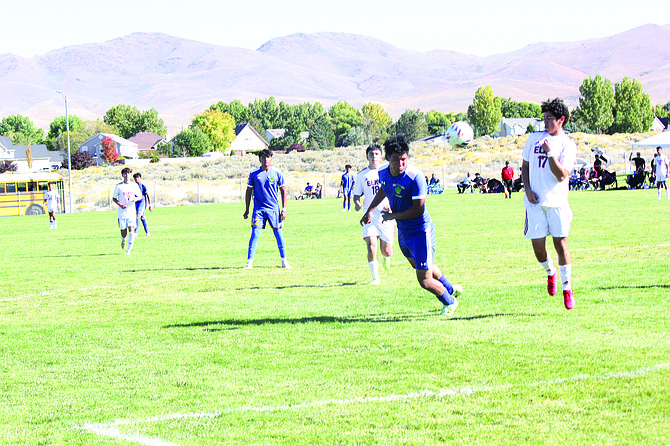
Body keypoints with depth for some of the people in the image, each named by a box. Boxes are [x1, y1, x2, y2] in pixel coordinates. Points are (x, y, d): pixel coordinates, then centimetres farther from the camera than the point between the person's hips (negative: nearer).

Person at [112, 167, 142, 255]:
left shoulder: (134, 185, 5)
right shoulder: (119, 186, -2)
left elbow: (140, 196, 14)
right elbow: (114, 198, 4)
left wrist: (136, 199, -10)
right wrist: (120, 204, -15)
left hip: (132, 212, 1)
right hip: (122, 213, -1)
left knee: (131, 231, -12)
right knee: (124, 234, 1)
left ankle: (128, 250, -2)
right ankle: (123, 240, 37)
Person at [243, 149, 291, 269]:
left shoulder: (277, 173, 2)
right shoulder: (254, 174, 2)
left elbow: (283, 191, 7)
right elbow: (249, 191, 11)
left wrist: (284, 209, 1)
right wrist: (247, 209, 8)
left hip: (274, 209, 0)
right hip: (258, 209, 0)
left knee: (278, 234, 2)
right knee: (255, 234, -9)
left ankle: (284, 261, 14)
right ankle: (249, 262, -6)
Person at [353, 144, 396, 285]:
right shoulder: (362, 175, 5)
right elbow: (356, 195, 12)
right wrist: (356, 203, -11)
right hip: (370, 215, 0)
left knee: (387, 251, 1)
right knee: (371, 246, -17)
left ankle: (386, 257, 40)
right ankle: (375, 277, -4)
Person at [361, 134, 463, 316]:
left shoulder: (415, 177, -29)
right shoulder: (383, 173, -7)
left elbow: (418, 209, -27)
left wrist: (392, 216, -19)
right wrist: (370, 209, 20)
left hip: (421, 231, -8)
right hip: (403, 231, 8)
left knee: (425, 281, -6)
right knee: (418, 265, 29)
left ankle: (449, 302, 24)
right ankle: (450, 289, 55)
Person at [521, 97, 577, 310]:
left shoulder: (568, 145, -2)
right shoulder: (534, 138, 10)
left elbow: (562, 176, -12)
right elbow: (525, 166, 17)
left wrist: (550, 152, -18)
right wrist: (528, 189, 2)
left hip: (557, 202, -3)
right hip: (535, 202, 3)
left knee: (561, 244, -4)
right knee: (538, 247, 0)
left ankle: (567, 288, 9)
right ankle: (550, 272, 31)